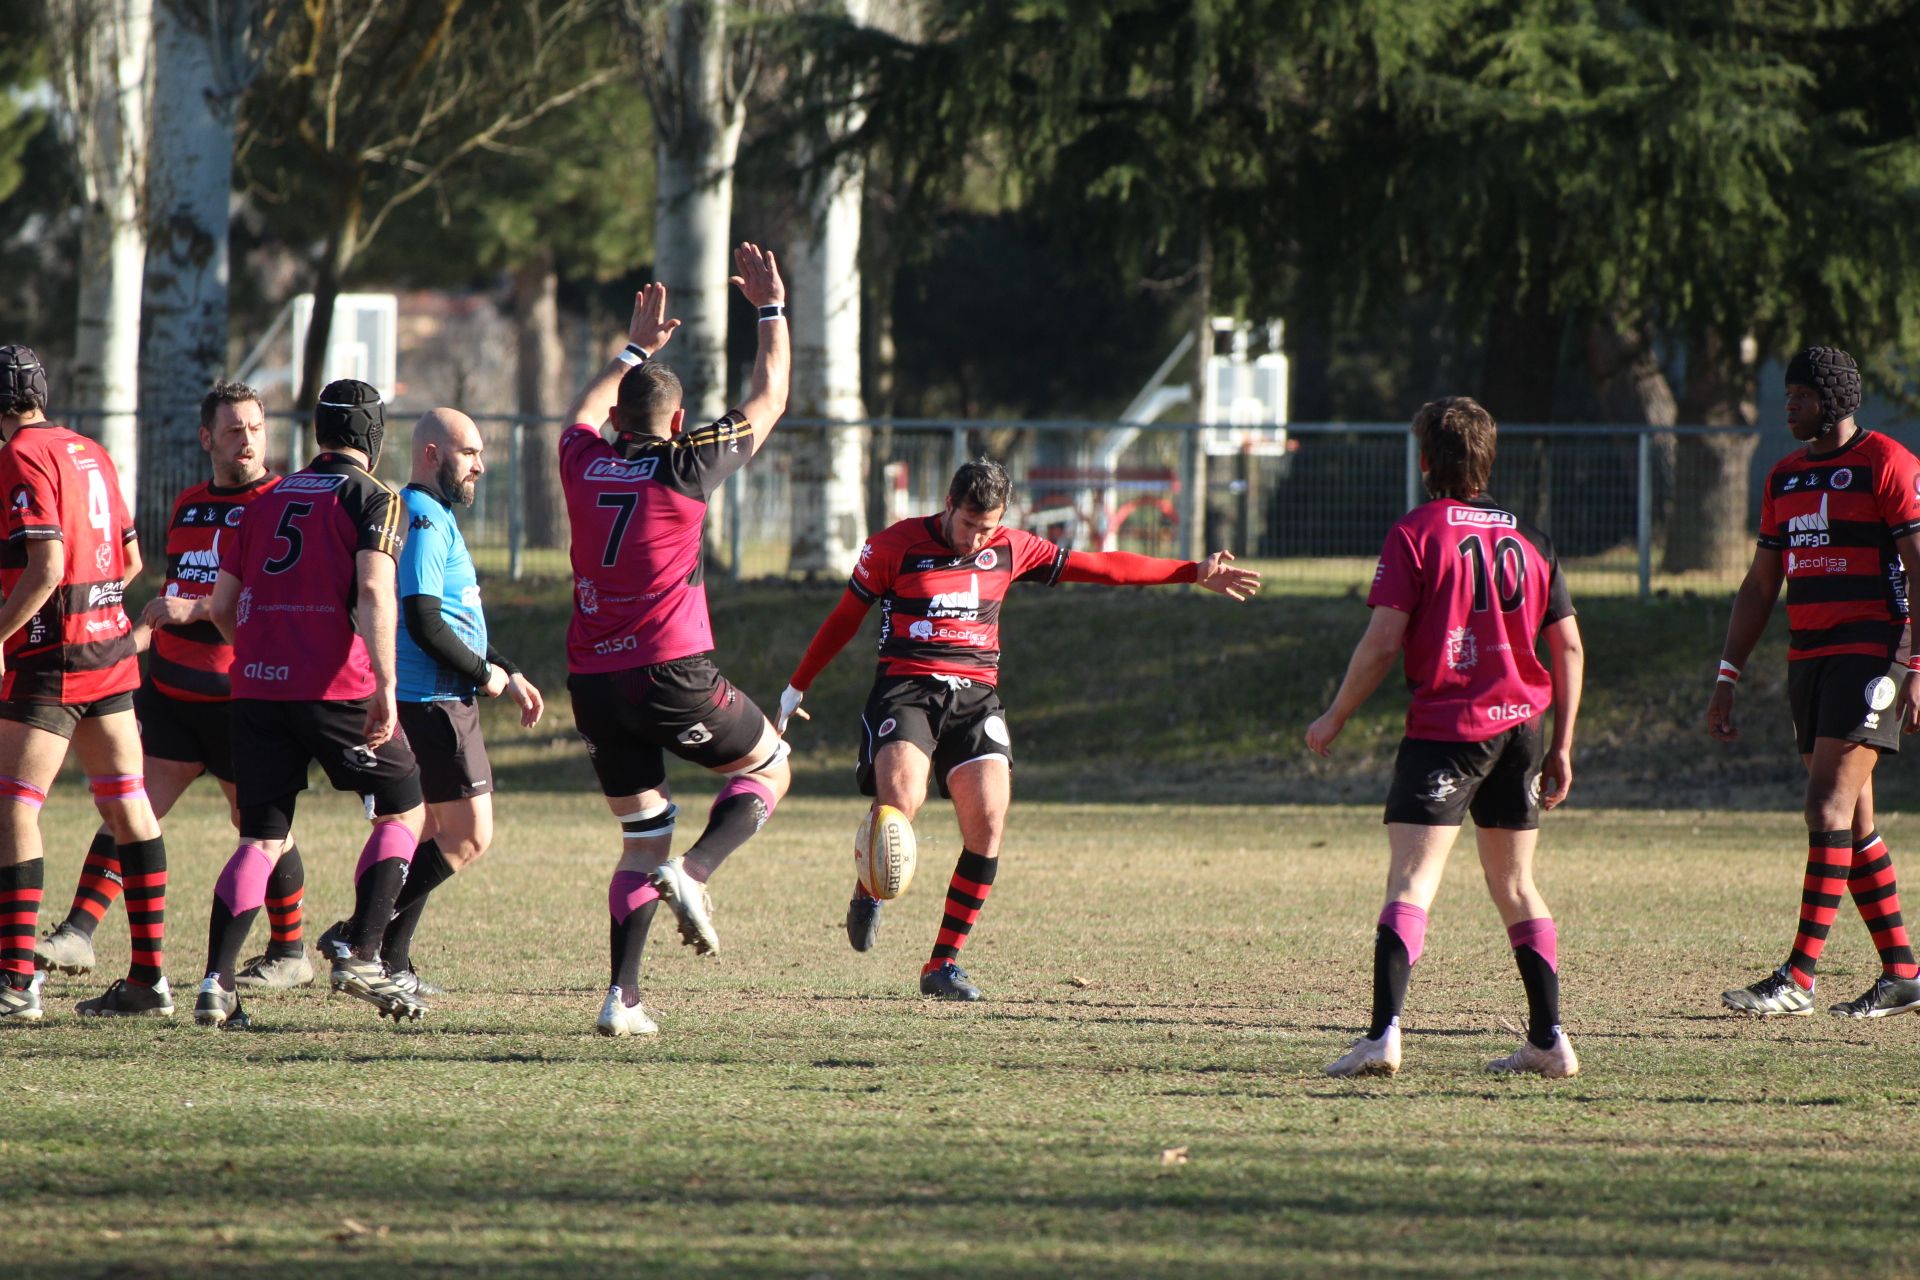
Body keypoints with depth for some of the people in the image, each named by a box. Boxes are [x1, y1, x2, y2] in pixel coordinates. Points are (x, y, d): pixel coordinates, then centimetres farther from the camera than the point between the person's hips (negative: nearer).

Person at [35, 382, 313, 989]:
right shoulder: (188, 506, 15)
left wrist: (196, 609, -22)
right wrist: (136, 636, 9)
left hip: (239, 699, -5)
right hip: (171, 689, 5)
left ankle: (290, 954, 17)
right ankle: (77, 933, -8)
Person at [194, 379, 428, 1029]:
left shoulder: (266, 500, 16)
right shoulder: (372, 498, 0)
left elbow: (221, 605, 16)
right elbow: (374, 592, -15)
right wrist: (385, 687, -20)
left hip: (256, 686, 5)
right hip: (335, 687, -5)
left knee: (262, 838, 7)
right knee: (404, 811, 12)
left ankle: (216, 983, -7)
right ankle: (361, 958, 1)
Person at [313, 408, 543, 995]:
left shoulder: (433, 517, 19)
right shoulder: (423, 522, -15)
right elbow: (424, 623, -23)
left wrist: (510, 673, 20)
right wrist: (486, 673, -11)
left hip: (431, 700, 11)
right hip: (436, 702, -11)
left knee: (430, 832, 14)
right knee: (470, 837, -9)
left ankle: (391, 964, 13)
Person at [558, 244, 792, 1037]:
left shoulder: (584, 463, 7)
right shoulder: (685, 464, -5)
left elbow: (585, 411, 34)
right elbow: (769, 400, 7)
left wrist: (636, 349, 45)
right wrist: (772, 309, 19)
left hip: (593, 681, 5)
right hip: (671, 673, -5)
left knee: (643, 838, 14)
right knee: (768, 768, 17)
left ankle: (621, 998, 1)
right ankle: (693, 873, -10)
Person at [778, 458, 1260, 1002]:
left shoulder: (1011, 551, 9)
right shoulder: (894, 546, -1)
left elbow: (1100, 567, 16)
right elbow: (845, 617, 10)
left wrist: (1196, 573, 16)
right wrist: (798, 687, 16)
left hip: (976, 694, 3)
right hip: (906, 687, -3)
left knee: (987, 825, -14)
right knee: (901, 798, -29)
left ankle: (944, 963, -4)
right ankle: (868, 893, 3)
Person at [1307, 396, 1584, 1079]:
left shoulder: (1416, 532, -6)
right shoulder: (1529, 537, 10)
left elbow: (1382, 642, -11)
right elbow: (1568, 646, 11)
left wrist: (1334, 718, 1)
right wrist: (1562, 746, 18)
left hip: (1445, 727, -5)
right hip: (1520, 724, 5)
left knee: (1410, 883, -11)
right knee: (1515, 887, 17)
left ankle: (1384, 1034, -25)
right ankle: (1549, 1039, 16)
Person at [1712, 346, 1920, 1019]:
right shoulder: (1786, 476, 16)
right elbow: (1760, 585, 21)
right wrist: (1727, 678, 16)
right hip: (1807, 656, 8)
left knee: (1830, 807, -15)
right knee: (1852, 822, 8)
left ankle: (1799, 977, -19)